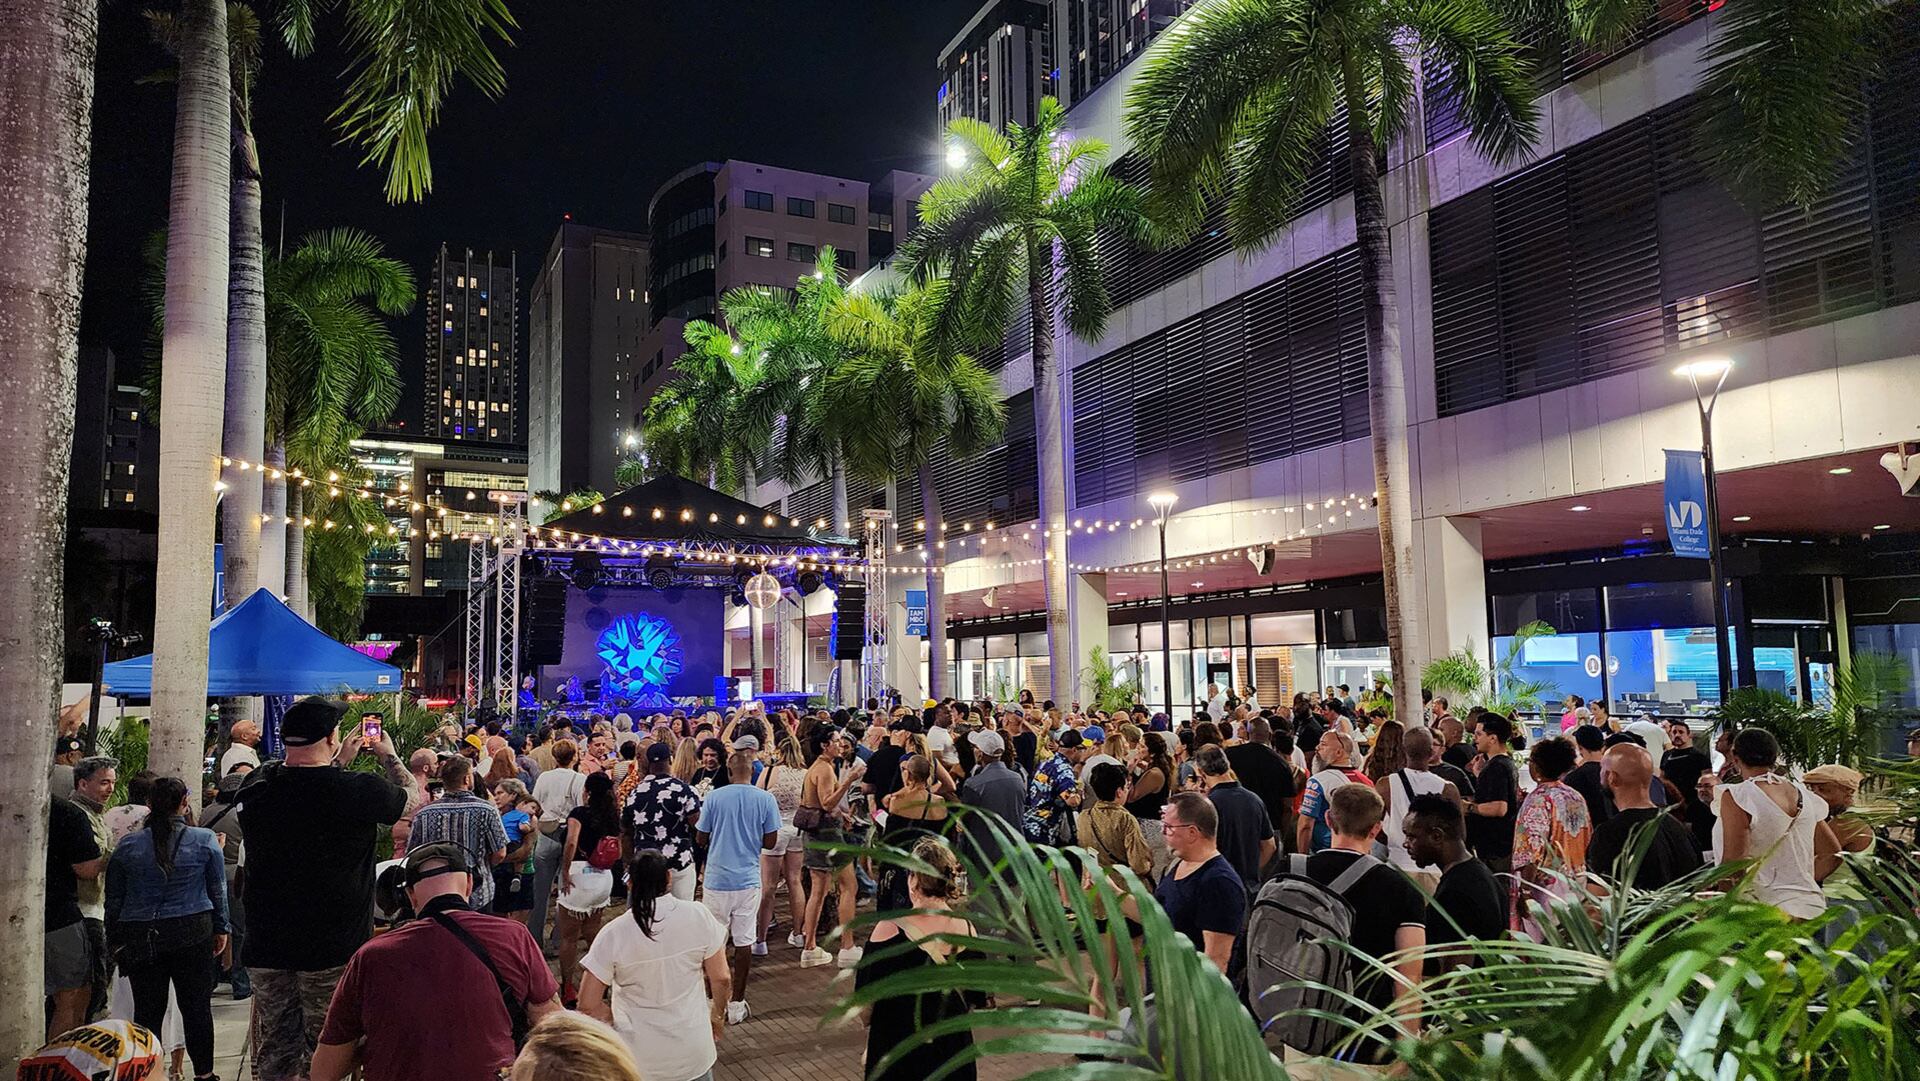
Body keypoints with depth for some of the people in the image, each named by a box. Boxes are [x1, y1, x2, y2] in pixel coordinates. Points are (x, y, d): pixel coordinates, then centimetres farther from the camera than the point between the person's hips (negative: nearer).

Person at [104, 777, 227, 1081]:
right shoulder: (205, 840, -2)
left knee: (147, 1012, 8)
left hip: (139, 939, 1)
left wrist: (115, 940, 17)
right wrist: (220, 929, 14)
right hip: (193, 933, -1)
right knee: (196, 1007, 6)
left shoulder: (127, 846, 2)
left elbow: (114, 899, 8)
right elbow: (218, 890, 5)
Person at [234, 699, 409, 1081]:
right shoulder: (358, 790, -18)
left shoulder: (256, 786, -4)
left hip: (266, 946, 4)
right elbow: (412, 796, 3)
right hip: (334, 948, -4)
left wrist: (339, 760, 27)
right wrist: (388, 754, 19)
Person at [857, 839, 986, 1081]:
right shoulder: (967, 930, -8)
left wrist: (867, 1023, 11)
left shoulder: (890, 929, -19)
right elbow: (977, 1001, 3)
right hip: (954, 1048, 3)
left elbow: (865, 993, -9)